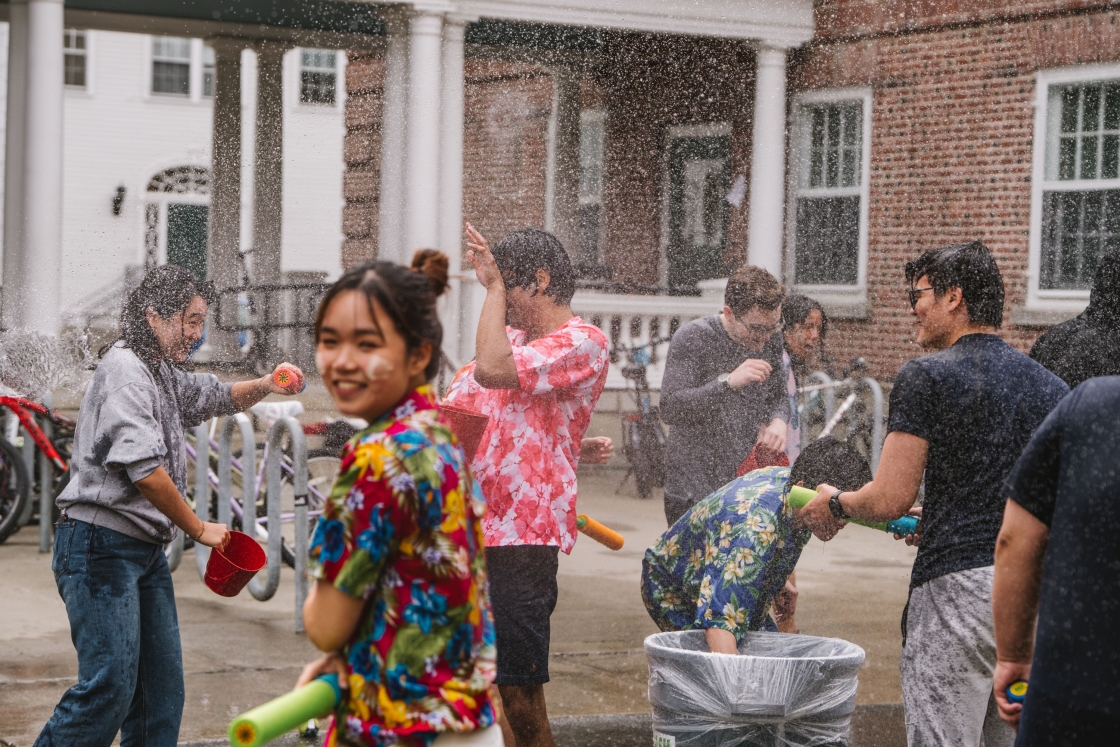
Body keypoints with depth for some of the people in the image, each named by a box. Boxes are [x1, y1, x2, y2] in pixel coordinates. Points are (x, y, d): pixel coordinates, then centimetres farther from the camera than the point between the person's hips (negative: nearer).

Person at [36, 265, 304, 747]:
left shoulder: (164, 373, 17)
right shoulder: (125, 370, -13)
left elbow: (217, 398, 33)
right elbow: (143, 467, -22)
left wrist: (264, 386, 10)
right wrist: (198, 529, -12)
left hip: (145, 547, 10)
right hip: (101, 544, -10)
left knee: (161, 685, 6)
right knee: (109, 685, -14)